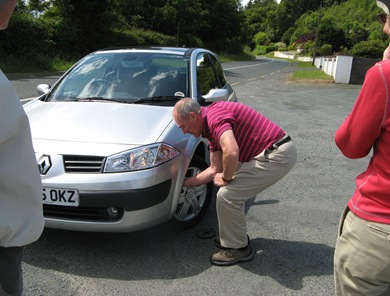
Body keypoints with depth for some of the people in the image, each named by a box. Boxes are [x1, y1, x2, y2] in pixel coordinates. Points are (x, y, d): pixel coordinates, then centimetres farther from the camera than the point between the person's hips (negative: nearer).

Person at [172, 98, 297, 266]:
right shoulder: (211, 127, 15)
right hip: (276, 151, 10)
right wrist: (184, 183, 24)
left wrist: (226, 178, -14)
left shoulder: (215, 115, -17)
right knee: (234, 189, 21)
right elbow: (215, 169, 18)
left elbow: (231, 152, -34)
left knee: (227, 195, -7)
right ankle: (236, 236, 34)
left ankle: (238, 248, 12)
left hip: (276, 155, -10)